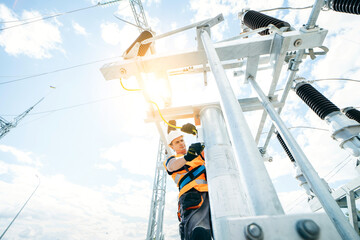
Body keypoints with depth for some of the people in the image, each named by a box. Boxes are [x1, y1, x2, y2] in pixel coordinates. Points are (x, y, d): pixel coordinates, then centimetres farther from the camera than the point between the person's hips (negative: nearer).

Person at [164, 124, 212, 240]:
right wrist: (187, 157, -27)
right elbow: (172, 166, -5)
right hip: (192, 194, -4)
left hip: (210, 193, 4)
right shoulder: (171, 159, 20)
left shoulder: (198, 155, 35)